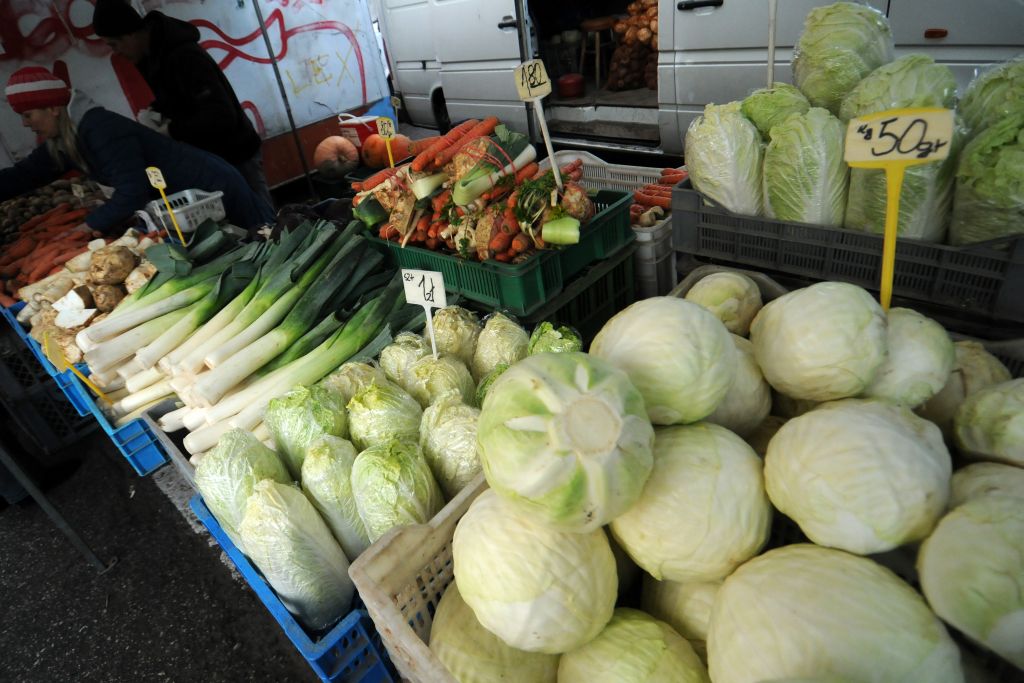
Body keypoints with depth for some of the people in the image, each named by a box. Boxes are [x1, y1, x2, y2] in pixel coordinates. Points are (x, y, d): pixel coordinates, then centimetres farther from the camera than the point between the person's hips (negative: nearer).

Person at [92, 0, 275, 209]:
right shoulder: (151, 55, 4)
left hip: (236, 156, -9)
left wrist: (170, 131, -25)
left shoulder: (184, 56, -26)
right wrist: (154, 110, -1)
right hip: (207, 157, 9)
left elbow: (222, 117, -32)